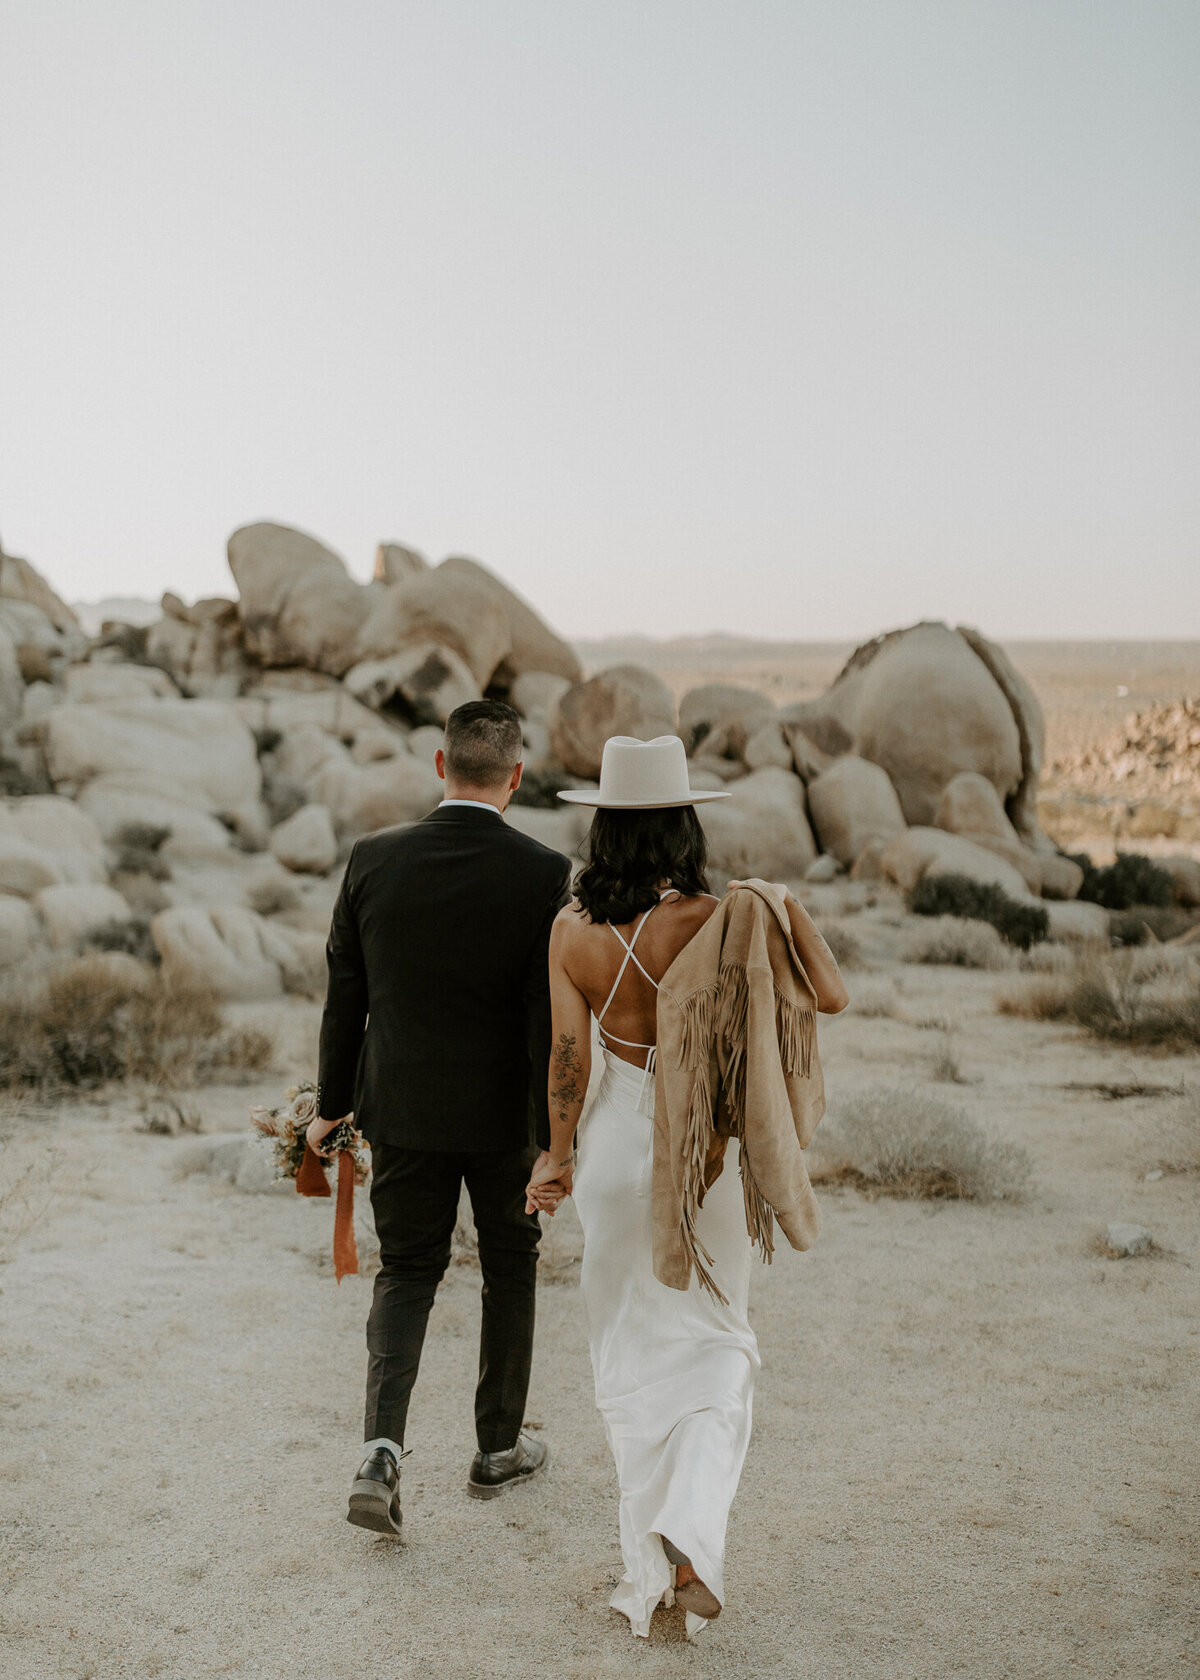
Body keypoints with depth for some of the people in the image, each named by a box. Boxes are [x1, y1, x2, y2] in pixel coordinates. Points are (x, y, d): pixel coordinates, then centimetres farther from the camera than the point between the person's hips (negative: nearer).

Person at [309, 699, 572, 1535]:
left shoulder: (374, 860, -7)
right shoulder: (542, 873, -14)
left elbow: (344, 996, 0)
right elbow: (549, 1019, -13)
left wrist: (332, 1105, 11)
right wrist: (555, 1139, -6)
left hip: (402, 1109, 2)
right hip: (503, 1115, -2)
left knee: (406, 1273, 13)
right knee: (510, 1270, 19)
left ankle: (382, 1456, -5)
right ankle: (499, 1448, 31)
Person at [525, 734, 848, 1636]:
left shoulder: (572, 931, -8)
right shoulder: (720, 921, -15)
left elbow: (568, 1054, -4)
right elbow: (830, 995, -16)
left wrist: (558, 1153, 8)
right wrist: (790, 905, -3)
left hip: (616, 1147, 2)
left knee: (632, 1352, 15)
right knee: (715, 1343, 13)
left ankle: (651, 1557, 23)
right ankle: (693, 1532, -7)